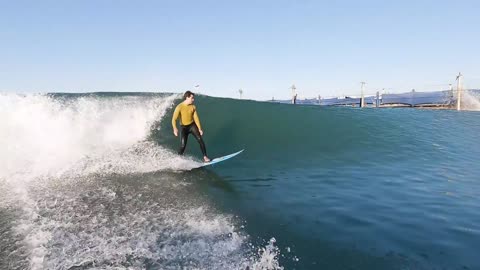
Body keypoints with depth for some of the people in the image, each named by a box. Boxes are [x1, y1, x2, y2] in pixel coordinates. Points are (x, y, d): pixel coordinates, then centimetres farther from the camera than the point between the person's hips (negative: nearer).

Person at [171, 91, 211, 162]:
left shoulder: (193, 107, -3)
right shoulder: (179, 107, -16)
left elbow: (196, 118, 3)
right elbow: (174, 119, -21)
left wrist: (199, 129, -2)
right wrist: (175, 129, -37)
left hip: (192, 125, 3)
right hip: (184, 127, -3)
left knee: (200, 139, -12)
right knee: (183, 145, -10)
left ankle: (205, 157, -7)